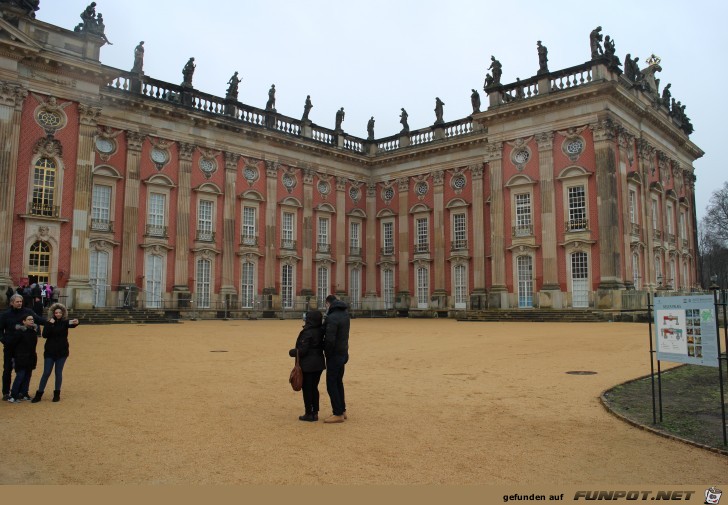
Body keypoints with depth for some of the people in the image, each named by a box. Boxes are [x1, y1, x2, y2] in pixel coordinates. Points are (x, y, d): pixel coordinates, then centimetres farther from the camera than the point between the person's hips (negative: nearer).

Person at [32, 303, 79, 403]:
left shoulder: (65, 322, -3)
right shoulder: (50, 322, -1)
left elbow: (71, 325, -26)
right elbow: (44, 335, -12)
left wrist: (75, 323, -49)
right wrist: (50, 324, -21)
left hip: (62, 352, 0)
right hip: (50, 351, 0)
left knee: (58, 373, 5)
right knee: (46, 373, 2)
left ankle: (57, 394, 16)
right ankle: (39, 394, 10)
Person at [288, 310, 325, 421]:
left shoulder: (307, 333, -19)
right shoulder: (321, 332, 4)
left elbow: (302, 350, -20)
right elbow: (323, 346, 10)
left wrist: (292, 352, -3)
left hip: (307, 365, -7)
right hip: (319, 364, 7)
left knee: (307, 389, 3)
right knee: (314, 388, 16)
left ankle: (309, 414, 9)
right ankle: (315, 413, 21)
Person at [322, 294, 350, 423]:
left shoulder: (332, 317, -21)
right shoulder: (345, 313, 6)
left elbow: (330, 339, -26)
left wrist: (327, 353, -11)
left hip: (334, 355, -9)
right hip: (343, 353, 9)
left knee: (331, 384, 0)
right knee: (338, 382, 17)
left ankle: (338, 414, 3)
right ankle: (342, 411, 23)